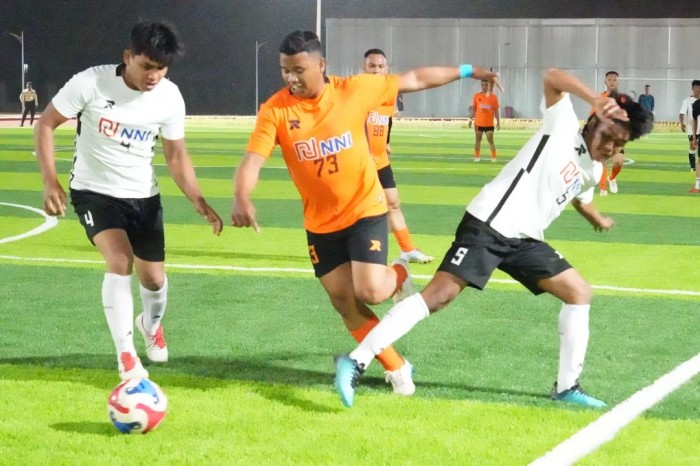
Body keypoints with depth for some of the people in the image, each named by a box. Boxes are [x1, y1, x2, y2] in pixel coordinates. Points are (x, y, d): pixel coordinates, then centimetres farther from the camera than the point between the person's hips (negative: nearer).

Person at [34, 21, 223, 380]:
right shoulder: (91, 83, -21)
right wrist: (50, 181, -20)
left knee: (153, 276, 9)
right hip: (94, 191, -3)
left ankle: (151, 325, 46)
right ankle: (126, 356, -13)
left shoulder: (170, 98, -11)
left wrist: (199, 202, -13)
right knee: (120, 261, -24)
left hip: (143, 196, 3)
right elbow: (46, 124, -11)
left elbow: (176, 155, 0)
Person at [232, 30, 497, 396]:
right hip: (320, 222, 2)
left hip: (364, 210, -2)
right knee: (344, 304, 6)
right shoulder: (274, 111, -14)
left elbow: (414, 80, -2)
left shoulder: (355, 90, -14)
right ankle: (396, 368, 25)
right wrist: (241, 199, -42)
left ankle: (397, 276, 21)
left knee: (370, 292, -16)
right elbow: (252, 161, -22)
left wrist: (466, 71, 3)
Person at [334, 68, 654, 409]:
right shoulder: (563, 127, -2)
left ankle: (566, 387, 12)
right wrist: (597, 100, -30)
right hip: (488, 225, -9)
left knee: (579, 293, 6)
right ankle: (356, 362, -20)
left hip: (524, 240, 9)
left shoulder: (593, 172, 18)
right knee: (439, 294, -19)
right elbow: (551, 78, -19)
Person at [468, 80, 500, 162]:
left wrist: (498, 122, -2)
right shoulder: (477, 96, 3)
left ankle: (493, 157, 2)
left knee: (490, 140, -3)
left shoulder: (494, 97, 0)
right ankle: (477, 157, 16)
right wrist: (471, 120, 3)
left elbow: (496, 110, 2)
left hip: (489, 124, -2)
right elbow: (473, 109, 7)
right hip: (478, 123, 2)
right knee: (478, 139, 8)